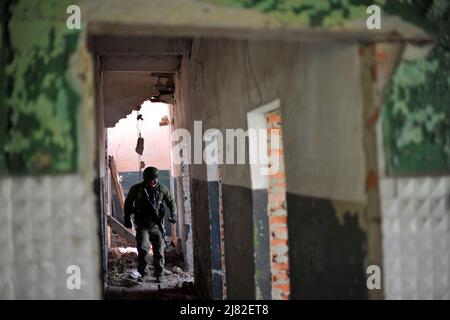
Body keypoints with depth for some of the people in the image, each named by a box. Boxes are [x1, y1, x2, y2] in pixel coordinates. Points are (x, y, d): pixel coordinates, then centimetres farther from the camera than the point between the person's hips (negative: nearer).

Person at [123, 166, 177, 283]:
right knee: (143, 249, -14)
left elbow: (171, 202, 9)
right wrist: (127, 219, 12)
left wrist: (173, 215, -6)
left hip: (157, 225, 1)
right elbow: (128, 204, 12)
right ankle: (143, 274, 2)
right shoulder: (136, 189, -2)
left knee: (159, 251, 3)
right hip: (142, 226, -1)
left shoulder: (162, 189, 0)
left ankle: (158, 275, 19)